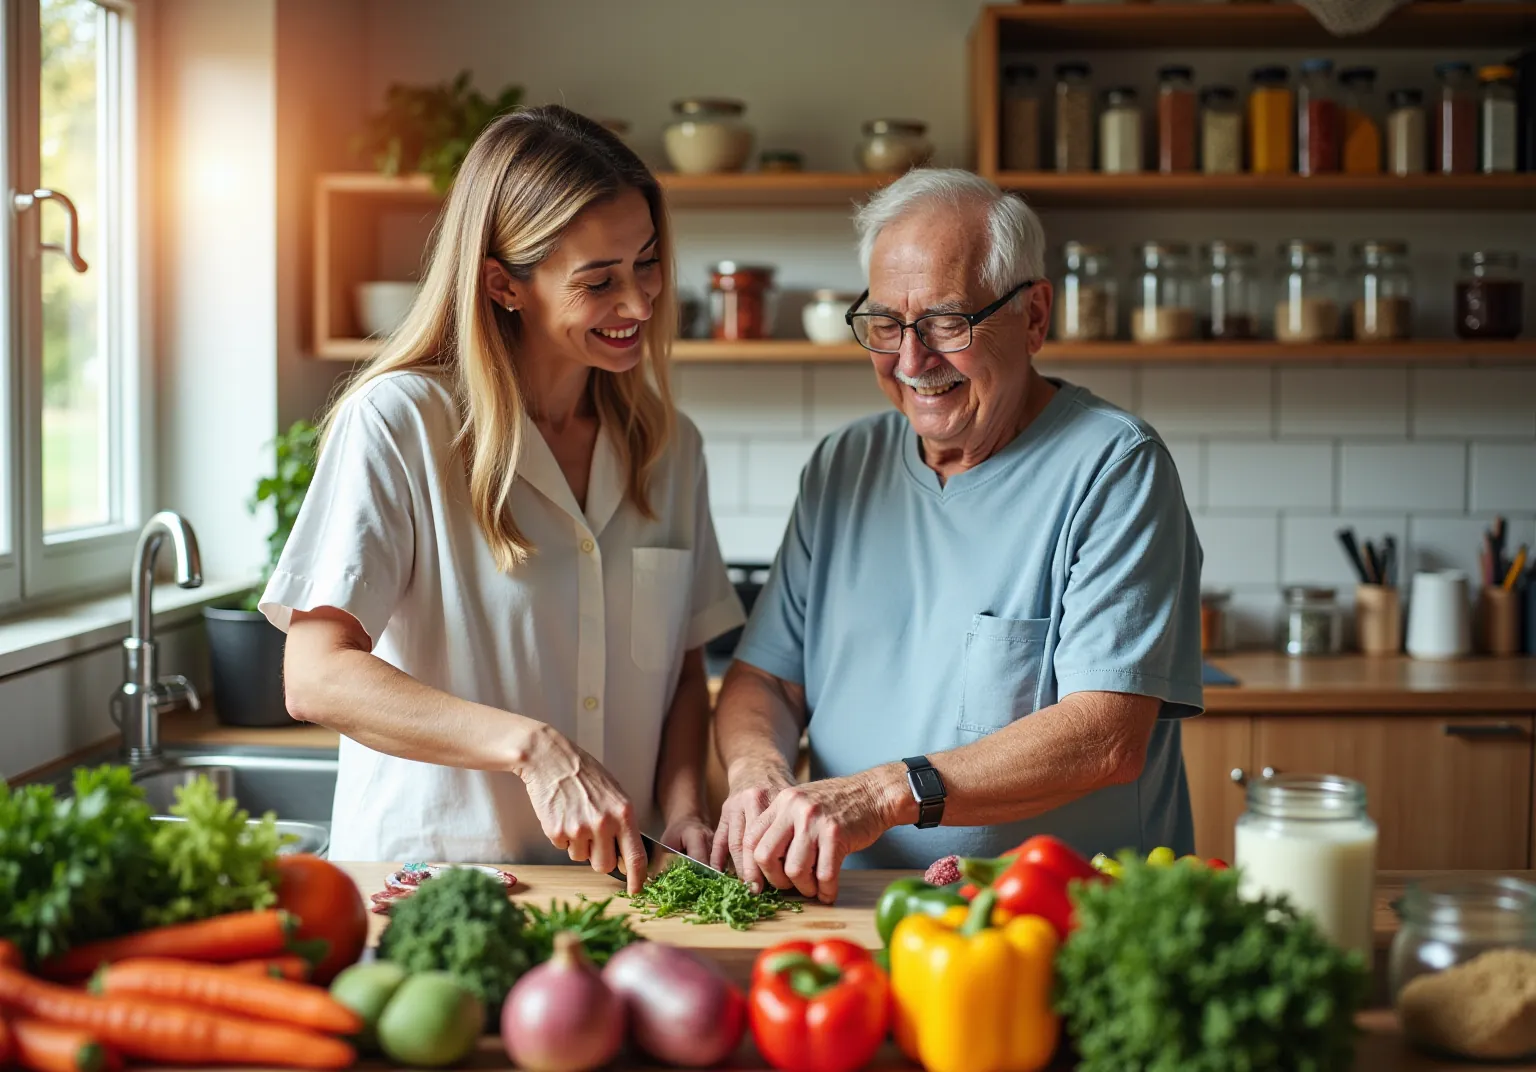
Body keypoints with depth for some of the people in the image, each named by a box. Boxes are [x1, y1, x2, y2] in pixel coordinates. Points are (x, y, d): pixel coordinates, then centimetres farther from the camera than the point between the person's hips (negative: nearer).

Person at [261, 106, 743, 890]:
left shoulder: (669, 448, 11)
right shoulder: (399, 424, -7)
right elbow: (316, 677, -14)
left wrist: (683, 810, -2)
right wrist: (534, 748, -23)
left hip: (609, 883, 4)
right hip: (419, 890, -4)